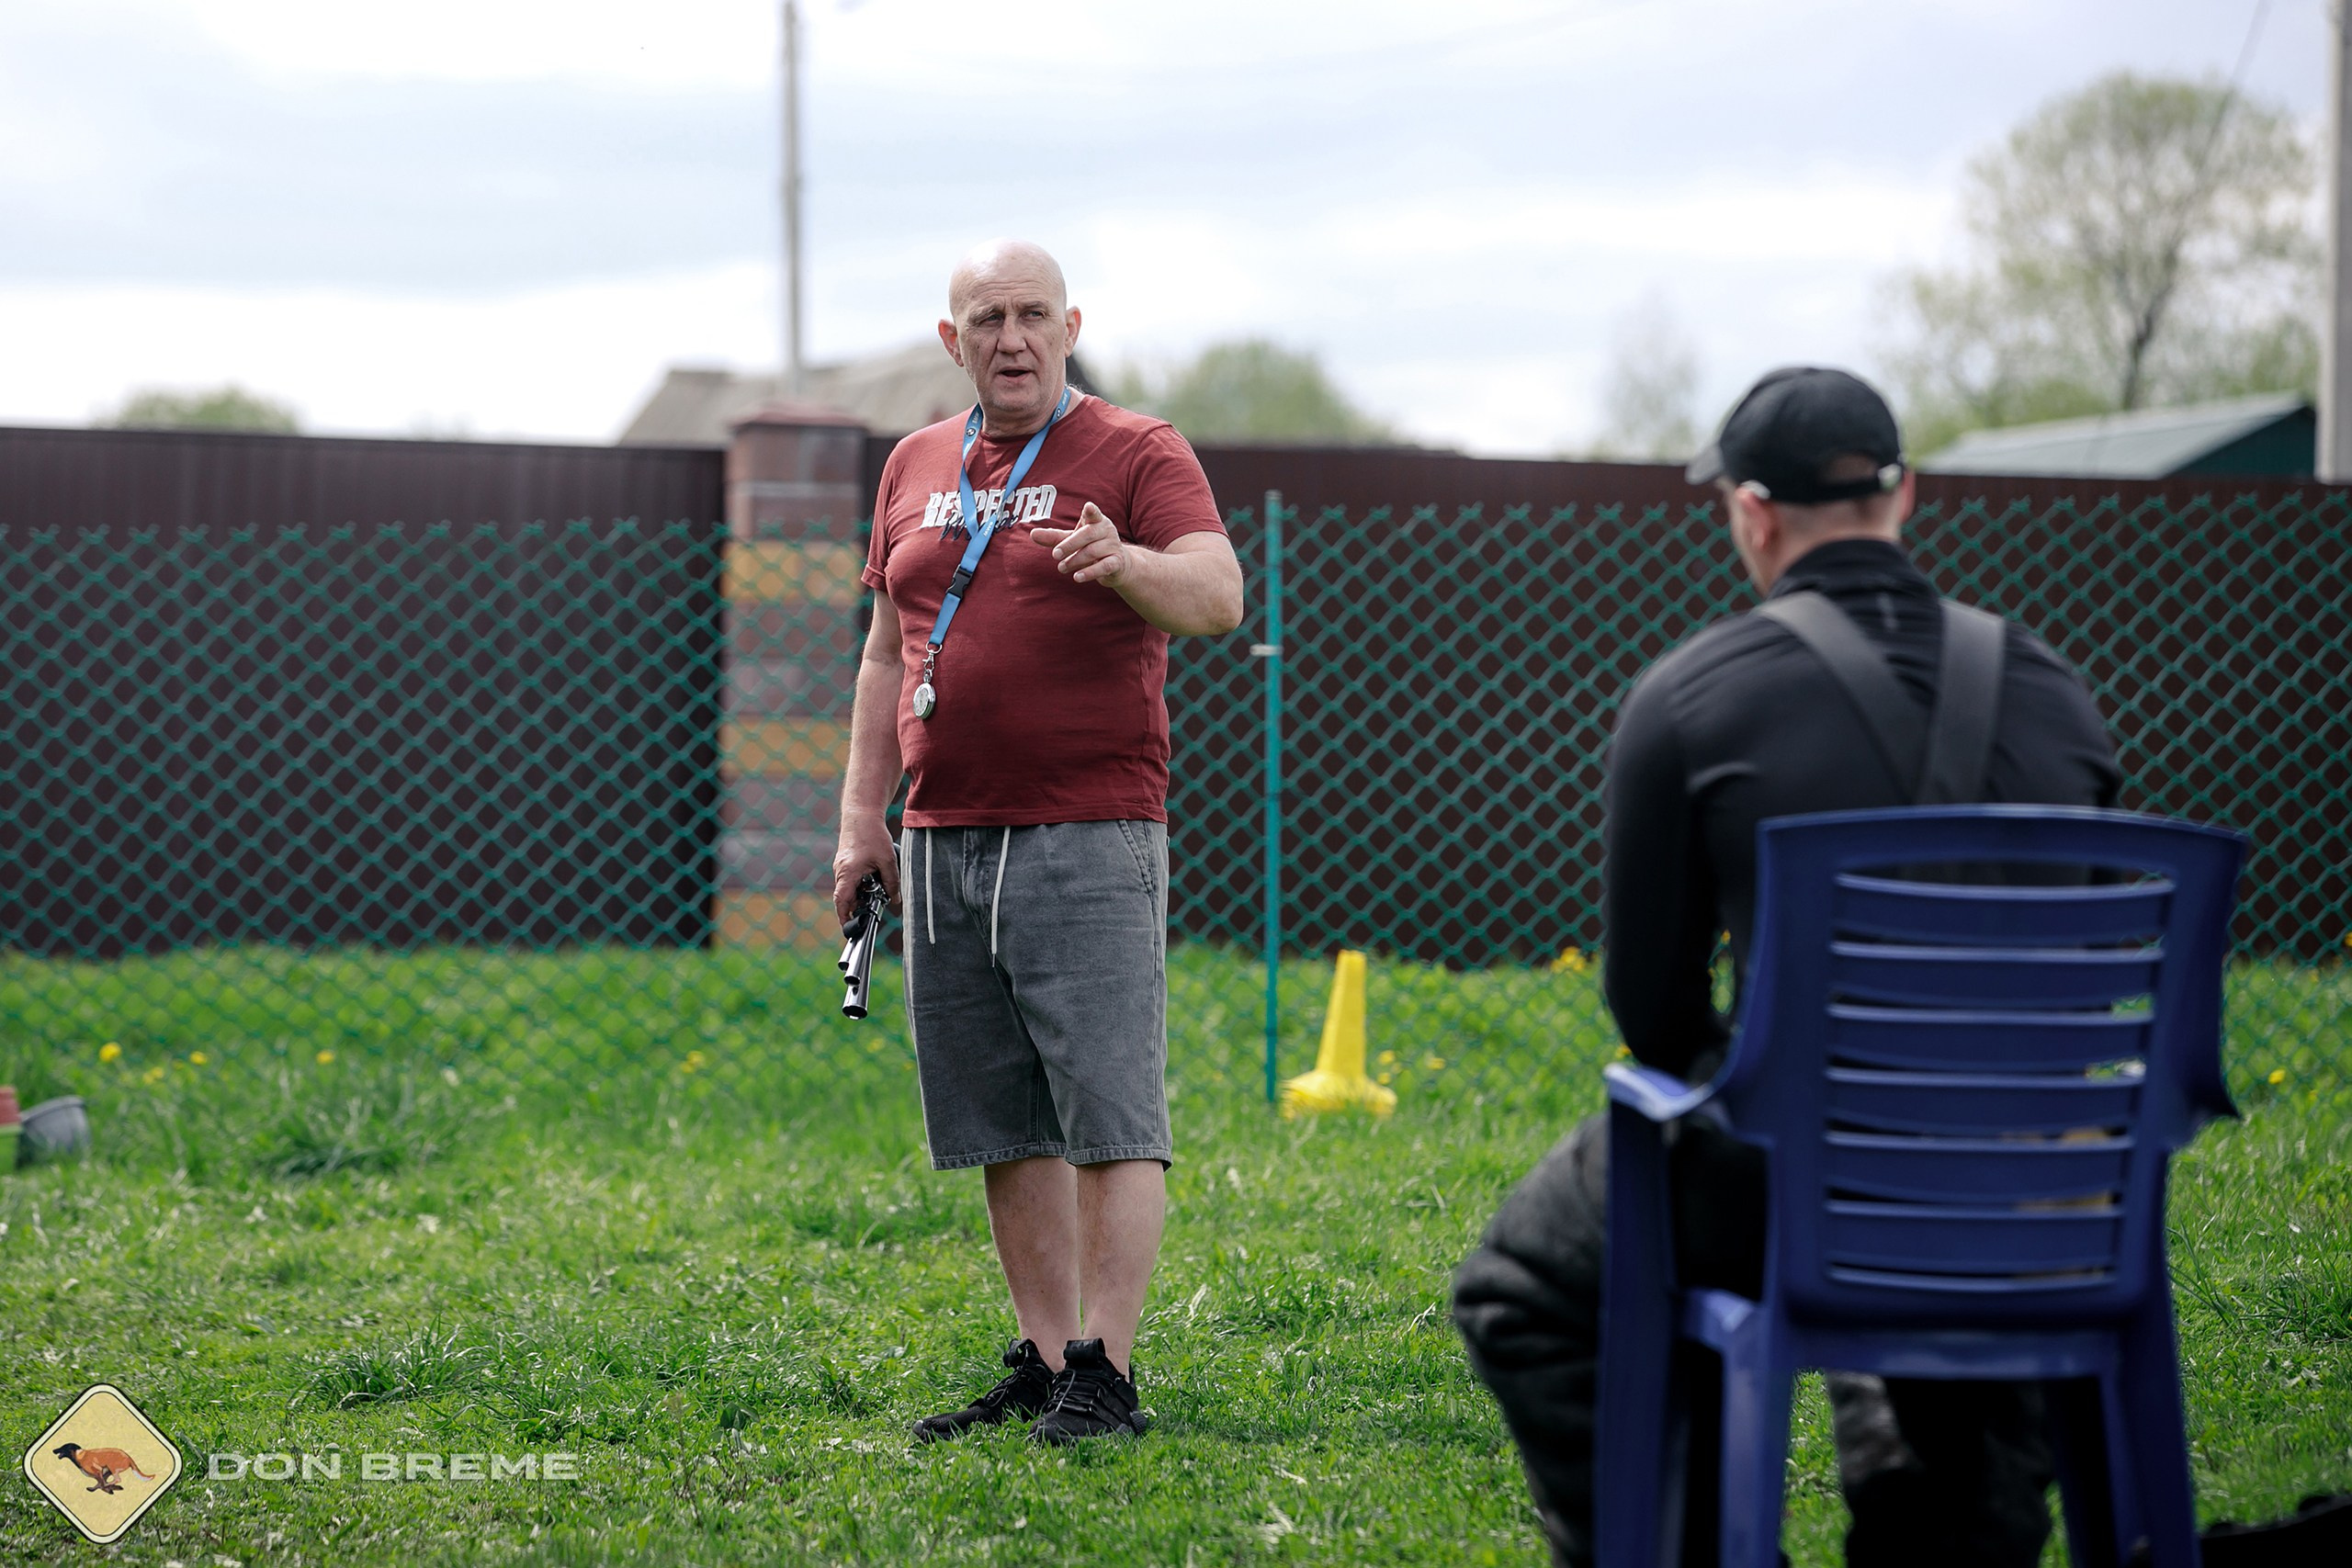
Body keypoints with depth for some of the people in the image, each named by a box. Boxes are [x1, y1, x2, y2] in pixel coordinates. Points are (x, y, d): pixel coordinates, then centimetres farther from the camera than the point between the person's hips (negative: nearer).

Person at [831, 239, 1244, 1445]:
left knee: (1110, 1118, -8)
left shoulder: (1136, 454, -1)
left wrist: (1125, 565, -36)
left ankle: (1104, 1374, -8)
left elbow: (1218, 596, -16)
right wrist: (860, 818, 14)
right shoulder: (917, 467, 17)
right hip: (944, 840, 6)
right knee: (1004, 1127, 7)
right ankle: (1043, 1362, 13)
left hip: (1090, 836, -5)